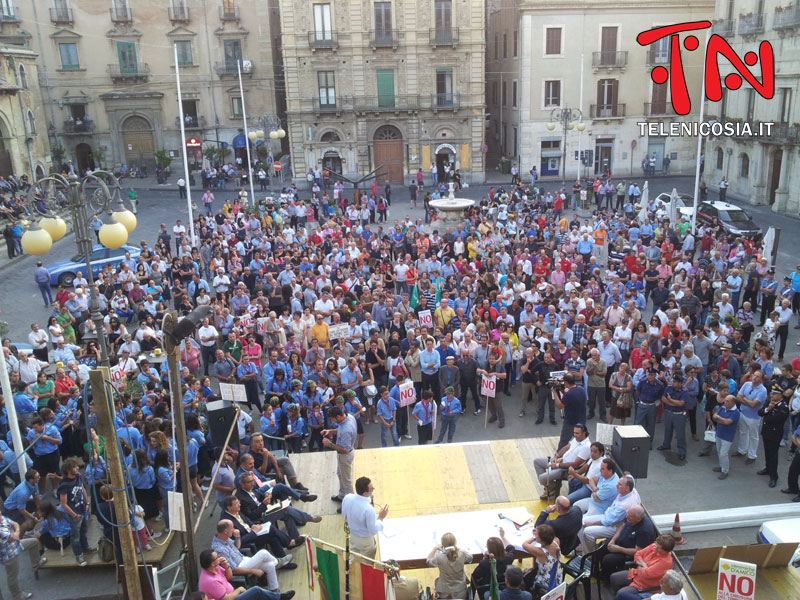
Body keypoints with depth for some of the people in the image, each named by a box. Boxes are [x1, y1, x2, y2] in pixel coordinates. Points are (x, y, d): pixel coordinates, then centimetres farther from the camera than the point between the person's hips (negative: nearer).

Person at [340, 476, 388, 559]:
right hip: (365, 540, -6)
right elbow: (373, 531, -25)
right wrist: (381, 518, -14)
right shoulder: (368, 510, -39)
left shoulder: (347, 498, -21)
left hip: (352, 536, 6)